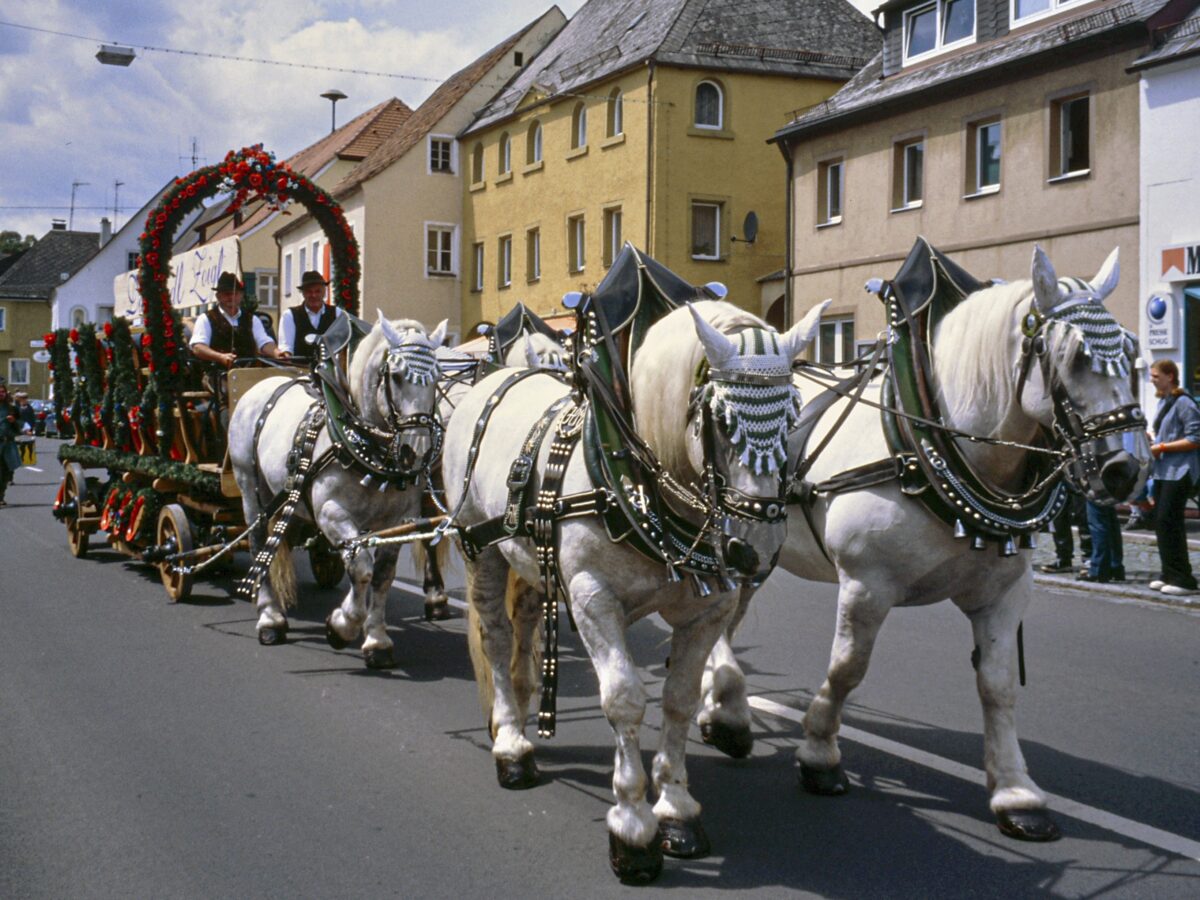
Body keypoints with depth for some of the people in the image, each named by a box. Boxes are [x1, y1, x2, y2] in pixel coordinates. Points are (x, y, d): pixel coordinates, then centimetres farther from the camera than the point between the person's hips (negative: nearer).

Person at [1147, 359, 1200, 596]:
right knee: (1160, 521, 9)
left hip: (1180, 471, -9)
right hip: (1163, 470, 9)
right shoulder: (1163, 402, 15)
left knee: (1168, 520, -11)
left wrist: (1162, 448, -16)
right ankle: (1169, 574, 18)